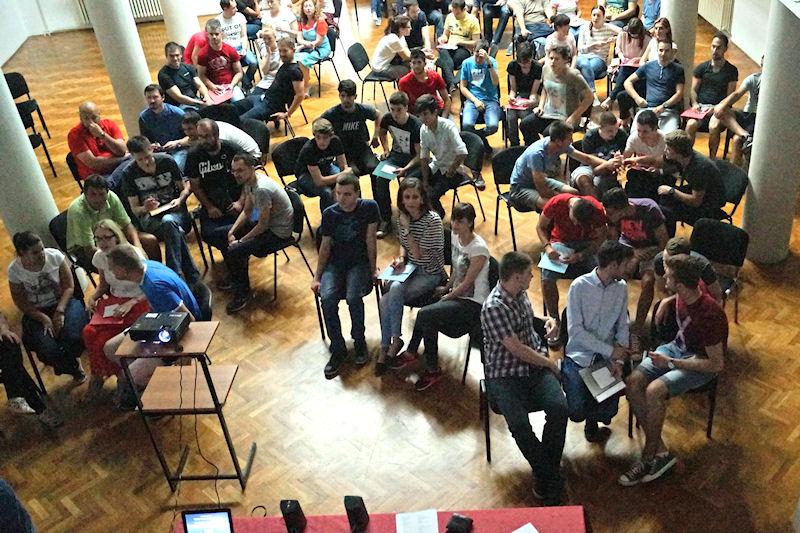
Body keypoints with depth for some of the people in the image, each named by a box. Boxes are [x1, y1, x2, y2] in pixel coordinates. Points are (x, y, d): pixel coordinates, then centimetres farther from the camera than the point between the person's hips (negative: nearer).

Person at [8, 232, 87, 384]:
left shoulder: (55, 256, -10)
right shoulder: (14, 270, -10)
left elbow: (69, 286, -5)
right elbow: (20, 301, -4)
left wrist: (59, 311, -18)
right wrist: (43, 318, -16)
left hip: (63, 302, 0)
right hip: (36, 312, 0)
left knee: (72, 336, -29)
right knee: (48, 351, -25)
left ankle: (67, 363, 10)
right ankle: (74, 367, 11)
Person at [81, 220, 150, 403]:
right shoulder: (99, 257, 3)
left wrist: (129, 304, -26)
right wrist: (92, 296, -2)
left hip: (136, 303, -6)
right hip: (113, 302, 6)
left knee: (104, 340, -24)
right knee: (89, 332, -21)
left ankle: (97, 378, 4)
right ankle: (97, 377, 0)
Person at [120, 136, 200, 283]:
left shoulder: (167, 161, 0)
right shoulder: (129, 174, -1)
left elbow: (185, 187, 10)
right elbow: (134, 209, 2)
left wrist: (179, 200, -12)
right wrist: (144, 208, -22)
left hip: (174, 210, 1)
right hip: (149, 217, 0)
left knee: (168, 221, -39)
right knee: (175, 230, -36)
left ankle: (175, 274, -36)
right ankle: (193, 276, -35)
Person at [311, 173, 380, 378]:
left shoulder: (369, 207, -9)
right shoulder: (329, 214, -2)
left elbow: (370, 240, -5)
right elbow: (325, 246, 5)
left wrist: (373, 270, -4)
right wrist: (317, 277, 1)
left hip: (359, 263, -2)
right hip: (335, 264, 2)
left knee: (353, 298, -30)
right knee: (327, 298, -25)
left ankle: (359, 342, -5)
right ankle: (338, 350, -12)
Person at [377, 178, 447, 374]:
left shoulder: (432, 220, -17)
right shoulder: (402, 217, 2)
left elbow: (419, 254, -18)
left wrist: (407, 229, -19)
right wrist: (401, 258, -4)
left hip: (430, 274, -5)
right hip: (409, 268, 5)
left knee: (395, 290, -30)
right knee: (387, 299, -23)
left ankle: (388, 346, -15)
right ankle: (387, 348, -10)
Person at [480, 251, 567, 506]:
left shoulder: (520, 293, 8)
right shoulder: (494, 307, -18)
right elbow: (517, 349, -17)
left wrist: (547, 321, 10)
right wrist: (550, 363, -5)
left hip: (535, 367, 6)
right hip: (505, 375, -6)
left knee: (559, 407, -22)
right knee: (519, 424, -29)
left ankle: (545, 474, -7)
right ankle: (548, 474, -5)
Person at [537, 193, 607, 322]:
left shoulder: (597, 210, -19)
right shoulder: (556, 203, -20)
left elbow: (601, 239, -11)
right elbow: (541, 227, -6)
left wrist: (580, 255, -26)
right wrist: (548, 247, -24)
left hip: (587, 243, 1)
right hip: (561, 242, 0)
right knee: (547, 277, -28)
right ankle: (553, 316, -10)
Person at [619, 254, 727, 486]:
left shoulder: (709, 315, -31)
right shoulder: (683, 296, -9)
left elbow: (717, 364, -25)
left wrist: (670, 363, -24)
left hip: (701, 364, -8)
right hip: (677, 347, 8)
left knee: (654, 391, -31)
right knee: (632, 382, -14)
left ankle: (649, 456, -11)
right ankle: (660, 450, -9)